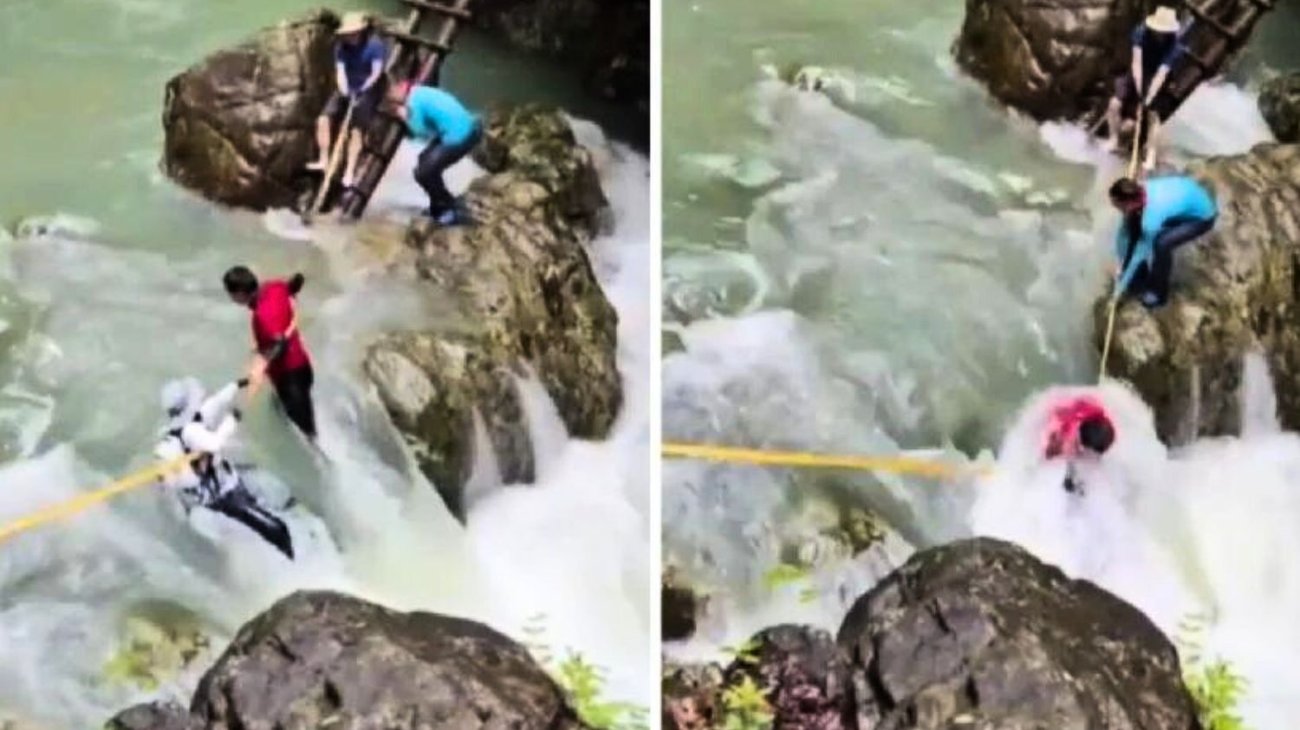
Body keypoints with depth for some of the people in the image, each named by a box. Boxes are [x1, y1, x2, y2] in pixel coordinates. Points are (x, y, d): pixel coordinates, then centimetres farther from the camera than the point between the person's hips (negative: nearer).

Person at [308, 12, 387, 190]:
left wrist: (361, 91, -27)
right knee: (323, 120, -9)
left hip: (367, 91, -5)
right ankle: (323, 161, -1)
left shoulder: (375, 45, -13)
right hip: (347, 90, 5)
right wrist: (345, 91, -25)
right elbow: (340, 71, -8)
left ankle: (350, 172, -12)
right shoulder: (341, 47, 0)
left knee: (356, 130, -15)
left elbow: (376, 73, -17)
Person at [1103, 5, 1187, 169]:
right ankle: (1114, 139, 10)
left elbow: (1161, 74, -32)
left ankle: (1151, 157, -10)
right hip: (1136, 76, 2)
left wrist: (1148, 98, -38)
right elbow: (1137, 62, -26)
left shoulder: (1174, 46, -27)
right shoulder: (1141, 32, -23)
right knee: (1114, 104, -12)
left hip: (1156, 83, -2)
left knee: (1153, 116, -15)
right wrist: (1139, 89, -30)